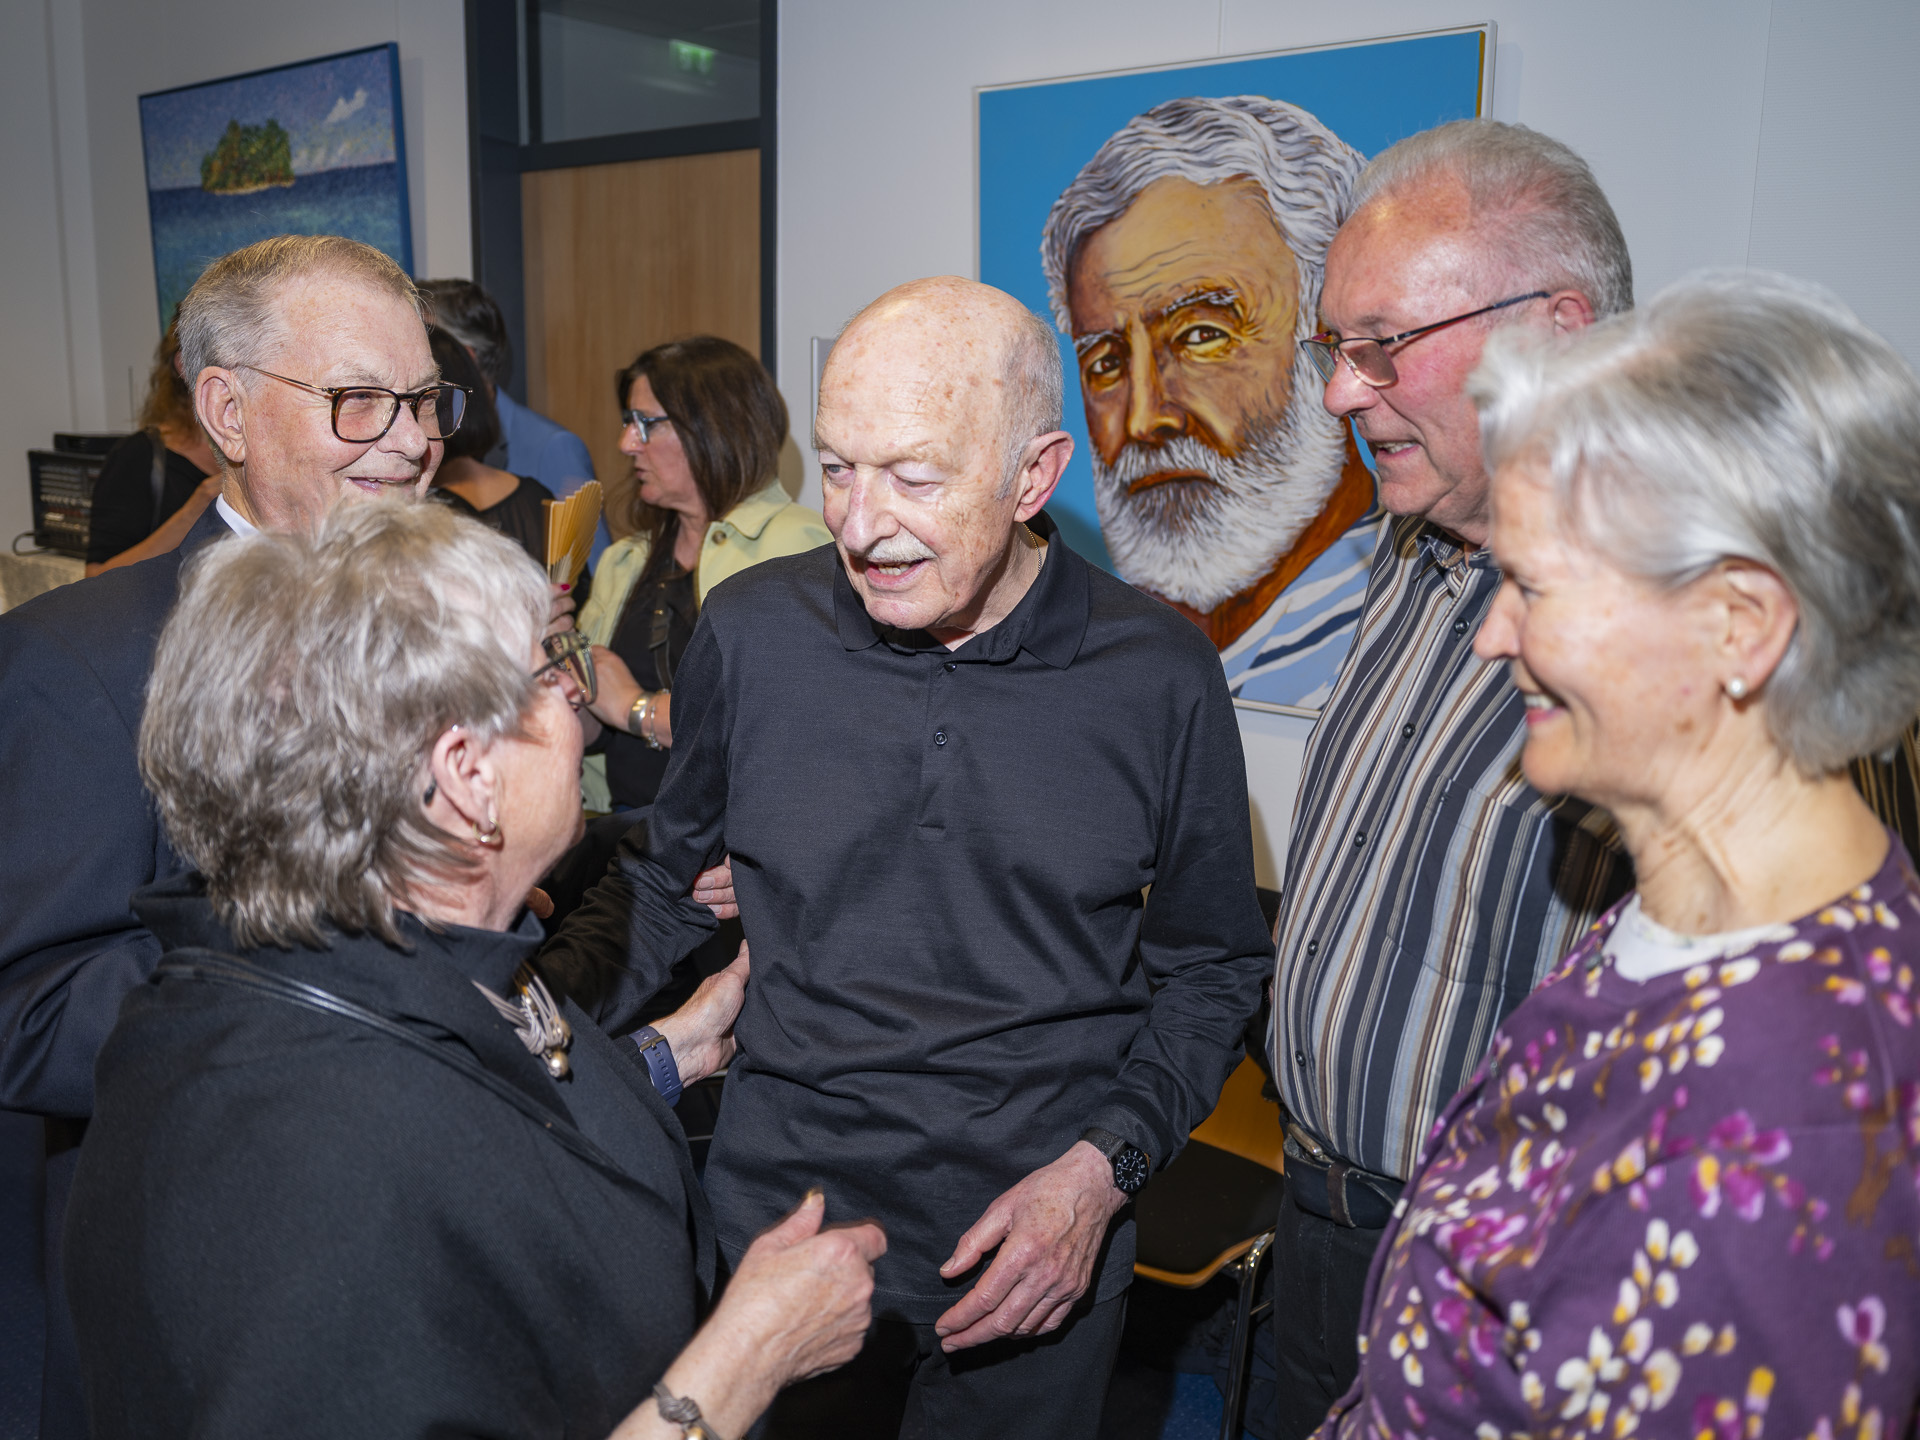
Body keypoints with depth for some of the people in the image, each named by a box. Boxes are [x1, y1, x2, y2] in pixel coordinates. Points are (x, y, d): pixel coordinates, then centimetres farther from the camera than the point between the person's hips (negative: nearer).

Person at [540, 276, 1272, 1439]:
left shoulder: (1161, 675, -10)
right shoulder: (751, 633, -9)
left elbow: (1210, 969, 1)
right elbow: (665, 884, 6)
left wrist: (1102, 1166, -10)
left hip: (1042, 1260, 0)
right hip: (781, 1223, 1)